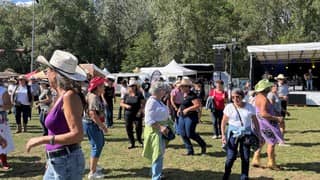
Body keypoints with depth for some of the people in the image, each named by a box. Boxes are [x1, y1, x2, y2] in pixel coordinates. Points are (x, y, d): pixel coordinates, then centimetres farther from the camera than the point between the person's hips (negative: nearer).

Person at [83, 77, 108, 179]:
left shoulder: (97, 96, 10)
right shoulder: (93, 97, -22)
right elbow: (92, 114, -31)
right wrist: (102, 126, -27)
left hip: (95, 124, 11)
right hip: (91, 124, -11)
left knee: (101, 143, 24)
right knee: (96, 146, -6)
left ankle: (94, 166, 38)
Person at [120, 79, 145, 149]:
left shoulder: (139, 94, -1)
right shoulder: (126, 95, 8)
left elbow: (143, 103, -4)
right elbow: (121, 103, 10)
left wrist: (141, 110, -19)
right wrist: (126, 105, -11)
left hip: (137, 114, -3)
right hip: (128, 114, 3)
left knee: (139, 127, -9)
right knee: (128, 128, 4)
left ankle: (139, 139, 23)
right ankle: (132, 143, 18)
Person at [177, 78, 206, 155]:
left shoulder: (192, 95, -16)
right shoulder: (184, 94, 10)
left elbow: (198, 105, -23)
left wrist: (187, 109, -24)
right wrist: (180, 109, 13)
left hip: (190, 117, -9)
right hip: (182, 116, 9)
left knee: (190, 134, -8)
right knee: (183, 134, 6)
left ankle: (203, 145, 17)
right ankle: (190, 150, 16)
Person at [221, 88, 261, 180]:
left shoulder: (249, 107, 0)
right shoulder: (229, 107, -5)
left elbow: (255, 121, 8)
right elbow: (224, 122, -1)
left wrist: (259, 134, 5)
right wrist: (223, 135, -9)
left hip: (246, 134, 2)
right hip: (233, 134, -2)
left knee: (245, 157, 4)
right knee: (231, 157, -5)